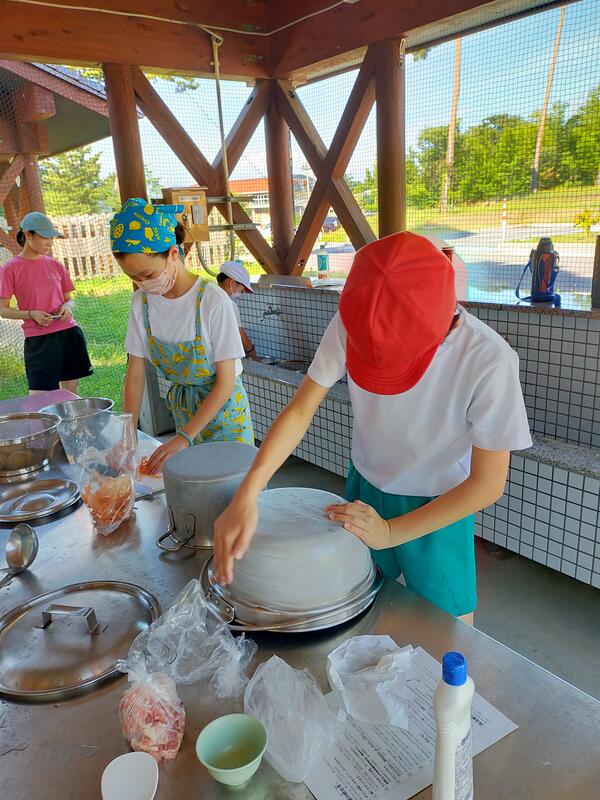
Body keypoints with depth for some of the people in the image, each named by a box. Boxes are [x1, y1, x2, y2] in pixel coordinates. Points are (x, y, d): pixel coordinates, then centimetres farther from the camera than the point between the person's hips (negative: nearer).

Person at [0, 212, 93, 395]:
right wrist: (31, 314, -17)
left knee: (71, 393, 9)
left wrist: (67, 307, -5)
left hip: (70, 333, 4)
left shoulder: (55, 265, 10)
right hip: (38, 338, -4)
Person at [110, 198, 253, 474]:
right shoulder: (141, 302, -6)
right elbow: (135, 373, -1)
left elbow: (226, 381, -19)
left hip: (222, 408, -4)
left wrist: (185, 436, -22)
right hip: (182, 408, 4)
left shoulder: (212, 301, -22)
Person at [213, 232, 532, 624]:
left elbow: (488, 484, -20)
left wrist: (391, 532, -19)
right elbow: (301, 410, -17)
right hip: (364, 489, 3)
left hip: (439, 507, -3)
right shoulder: (352, 324, -23)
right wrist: (246, 495, -30)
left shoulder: (489, 360, -30)